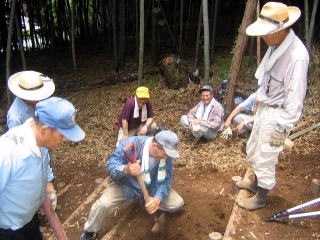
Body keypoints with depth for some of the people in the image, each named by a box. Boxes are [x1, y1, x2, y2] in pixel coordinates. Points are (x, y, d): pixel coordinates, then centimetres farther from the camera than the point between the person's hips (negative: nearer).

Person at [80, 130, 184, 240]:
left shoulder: (166, 153, -20)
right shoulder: (131, 144, -32)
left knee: (178, 204, -5)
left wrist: (158, 198, -34)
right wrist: (125, 170, -54)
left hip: (151, 187, 3)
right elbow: (110, 166, -32)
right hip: (126, 185, -3)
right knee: (103, 204, -27)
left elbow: (166, 178, -16)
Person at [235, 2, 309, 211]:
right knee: (253, 151, 23)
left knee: (265, 159, 7)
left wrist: (281, 129, -19)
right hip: (265, 107, 9)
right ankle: (257, 183, 48)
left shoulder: (296, 56, -27)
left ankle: (261, 197, 31)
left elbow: (295, 98, -23)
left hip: (277, 114, -9)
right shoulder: (276, 45, -1)